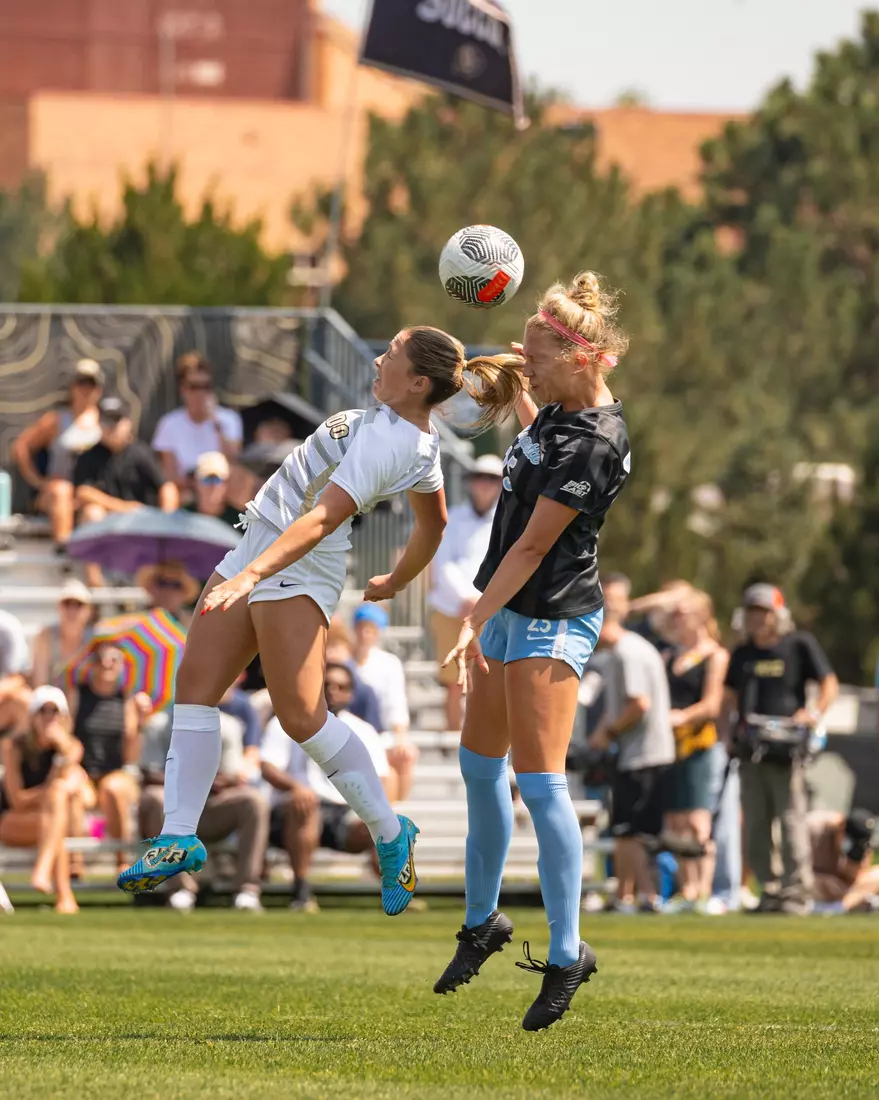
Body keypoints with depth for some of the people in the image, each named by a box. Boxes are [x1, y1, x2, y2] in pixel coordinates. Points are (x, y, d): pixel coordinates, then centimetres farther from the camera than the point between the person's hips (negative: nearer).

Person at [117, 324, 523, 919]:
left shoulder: (384, 441, -22)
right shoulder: (421, 441, 9)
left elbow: (323, 516, -32)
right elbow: (434, 525, 23)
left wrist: (252, 575, -40)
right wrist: (396, 582, 39)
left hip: (297, 567, -11)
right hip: (258, 549, 11)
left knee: (302, 716, -11)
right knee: (195, 685, 3)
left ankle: (390, 832, 5)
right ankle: (180, 836, 5)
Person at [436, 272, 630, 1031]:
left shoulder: (594, 443, -22)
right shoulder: (562, 409, 5)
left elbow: (533, 546, -23)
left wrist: (475, 622, -21)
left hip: (552, 620, -10)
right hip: (512, 611, 10)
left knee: (539, 780, -13)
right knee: (480, 766, 17)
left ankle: (567, 953, -9)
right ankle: (482, 922, 32)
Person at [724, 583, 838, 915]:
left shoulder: (800, 645, 2)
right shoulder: (742, 654, 17)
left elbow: (829, 683, 3)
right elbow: (730, 696, 24)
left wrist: (815, 712, -13)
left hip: (786, 748, -6)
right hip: (751, 749, 6)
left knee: (791, 819, -9)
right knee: (756, 823, 4)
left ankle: (797, 890, -6)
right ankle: (770, 888, 11)